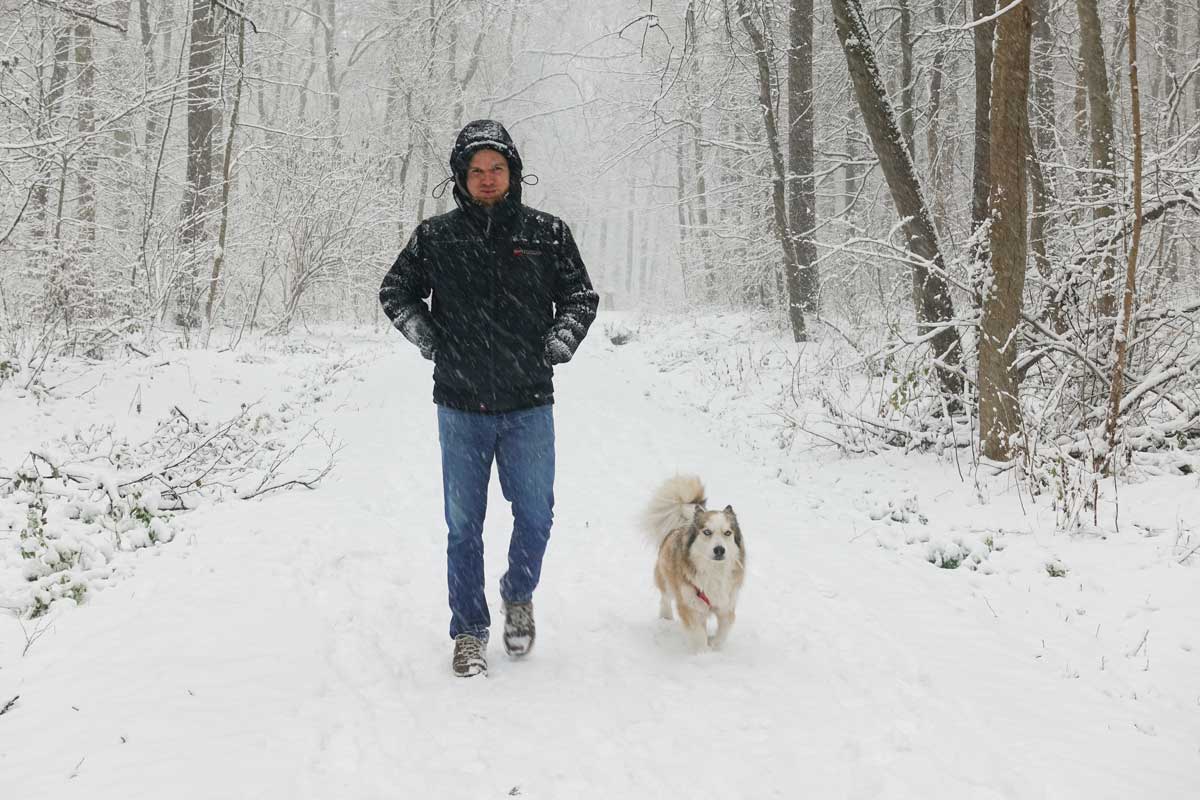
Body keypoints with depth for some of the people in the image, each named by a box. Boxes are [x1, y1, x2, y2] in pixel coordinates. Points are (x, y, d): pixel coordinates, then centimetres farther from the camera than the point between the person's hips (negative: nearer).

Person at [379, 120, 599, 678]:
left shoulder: (547, 233, 2)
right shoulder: (436, 236, 1)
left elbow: (581, 295, 12)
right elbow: (395, 292, 14)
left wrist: (561, 340, -2)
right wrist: (425, 335, 0)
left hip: (528, 405, 0)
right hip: (461, 406, 0)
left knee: (535, 516, 7)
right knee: (464, 526, 6)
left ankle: (518, 596, 35)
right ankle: (468, 631, 19)